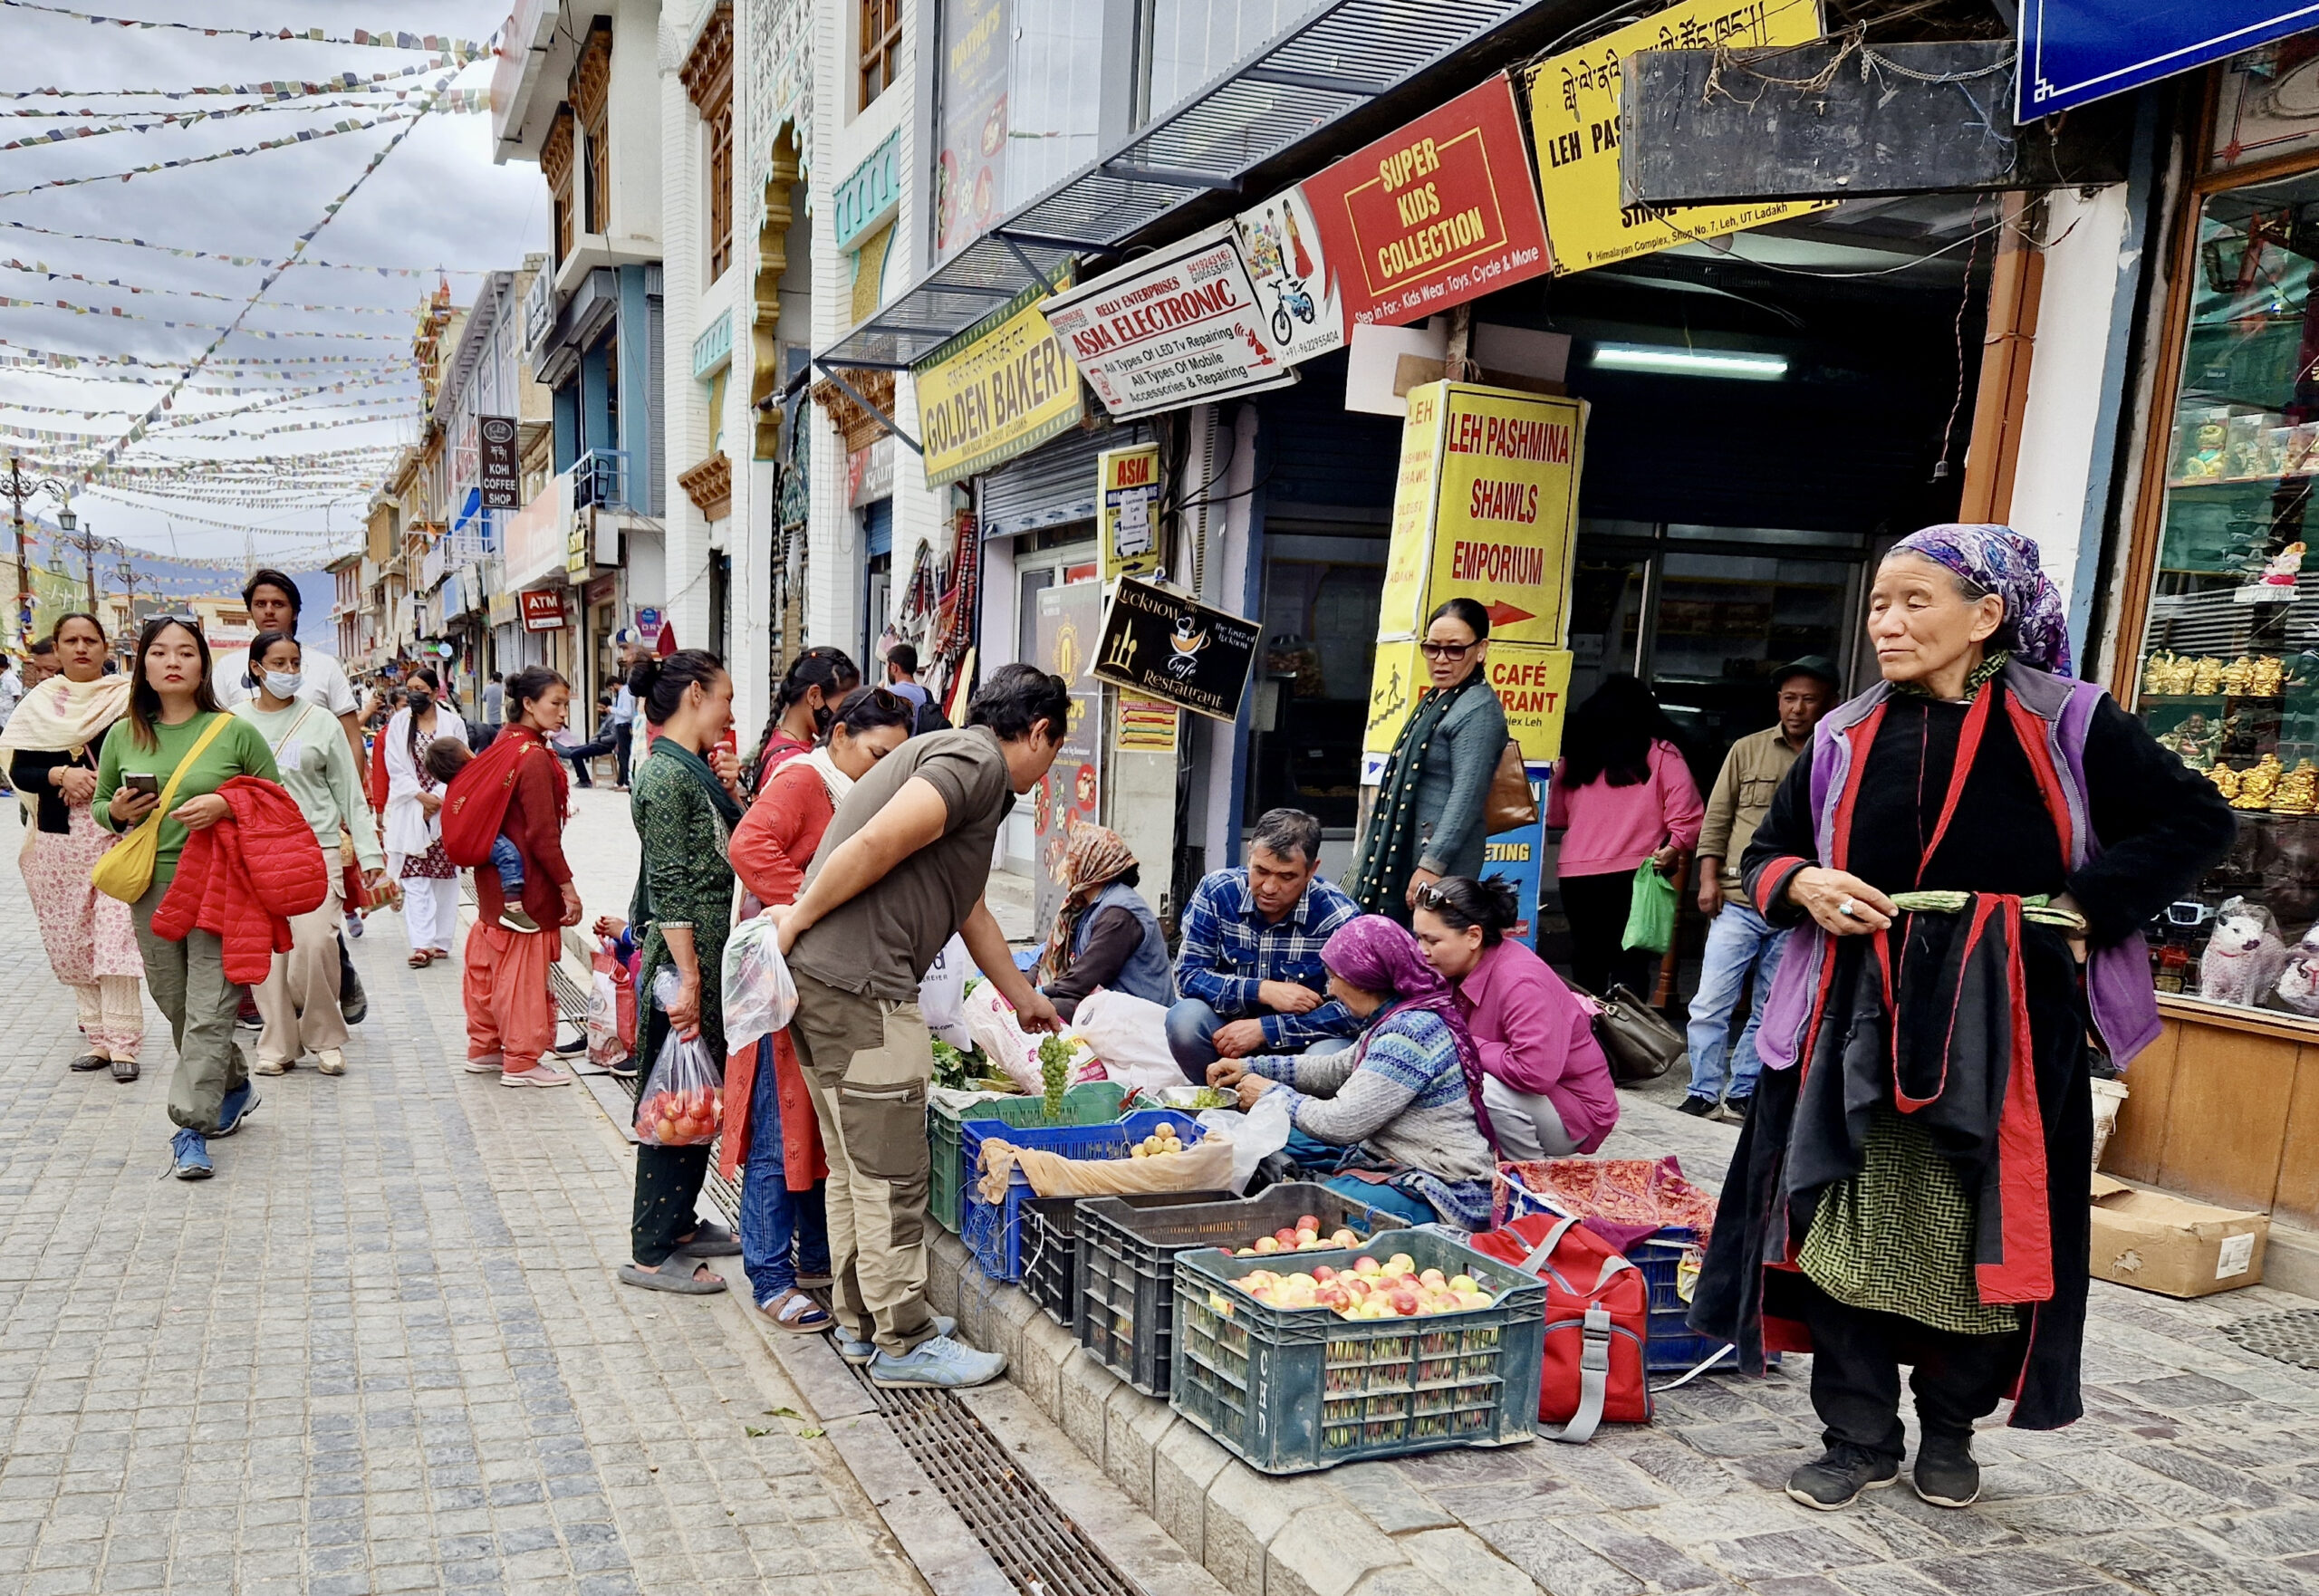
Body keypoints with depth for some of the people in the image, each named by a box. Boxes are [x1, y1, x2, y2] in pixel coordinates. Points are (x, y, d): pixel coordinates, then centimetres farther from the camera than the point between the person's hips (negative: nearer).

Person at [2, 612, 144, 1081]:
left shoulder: (127, 698, 2)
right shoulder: (38, 703, 9)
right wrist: (61, 775, -11)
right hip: (59, 838, 4)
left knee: (117, 935, -11)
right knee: (71, 942, 7)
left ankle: (123, 1042, -7)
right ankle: (97, 1035, 18)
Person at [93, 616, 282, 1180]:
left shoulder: (235, 731, -4)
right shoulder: (123, 736, 7)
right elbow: (99, 804, 19)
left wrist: (224, 805, -14)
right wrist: (117, 811, -4)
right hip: (152, 889, 5)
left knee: (209, 1011, -9)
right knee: (175, 1006, 13)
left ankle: (190, 1127, -4)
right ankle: (234, 1088, 33)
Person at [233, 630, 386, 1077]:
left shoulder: (320, 721, 4)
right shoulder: (235, 722, 7)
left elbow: (350, 791, 6)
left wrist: (369, 853, 2)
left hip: (316, 846, -2)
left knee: (315, 942, -14)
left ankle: (325, 1038, 4)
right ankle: (277, 1044, 14)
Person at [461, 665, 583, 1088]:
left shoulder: (503, 746, 7)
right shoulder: (535, 757, -19)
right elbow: (542, 835, -21)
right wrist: (568, 887, -17)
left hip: (495, 876, 9)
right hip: (526, 880, -9)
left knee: (490, 961, 17)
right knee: (524, 969, -1)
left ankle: (484, 1048, 28)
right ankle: (521, 1062, 7)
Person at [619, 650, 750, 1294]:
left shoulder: (695, 770, 14)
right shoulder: (666, 774, -15)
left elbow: (736, 851, 17)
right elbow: (668, 888, -20)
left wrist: (732, 794, 4)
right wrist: (688, 977, -22)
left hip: (711, 960, 10)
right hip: (683, 959, -10)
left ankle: (679, 1222, 31)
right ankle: (651, 1253, 8)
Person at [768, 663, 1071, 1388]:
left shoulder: (957, 760, 23)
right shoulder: (977, 761, -9)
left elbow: (968, 907, 34)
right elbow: (875, 846, -23)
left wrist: (1023, 997, 43)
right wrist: (799, 918, -10)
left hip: (822, 979, 10)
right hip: (859, 987, -10)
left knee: (854, 1169, 19)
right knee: (890, 1177, 1)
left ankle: (862, 1322, 32)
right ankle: (902, 1343, 14)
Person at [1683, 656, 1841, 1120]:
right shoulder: (1748, 749, 6)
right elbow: (1717, 818, 8)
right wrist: (1709, 877, 0)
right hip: (1737, 900, 1)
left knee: (1770, 1012, 9)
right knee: (1711, 1002, -2)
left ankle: (1743, 1091, 20)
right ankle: (1704, 1091, 8)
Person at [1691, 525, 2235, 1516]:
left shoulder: (2063, 724, -1)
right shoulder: (1847, 738, 8)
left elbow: (2198, 820, 2)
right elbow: (1765, 854, 15)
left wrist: (2087, 907, -8)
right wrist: (1802, 885, -7)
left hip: (2002, 1022, -2)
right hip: (1860, 1013, 3)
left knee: (1987, 1232, 7)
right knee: (1844, 1226, 2)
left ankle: (1950, 1429, 30)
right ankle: (1859, 1436, 19)